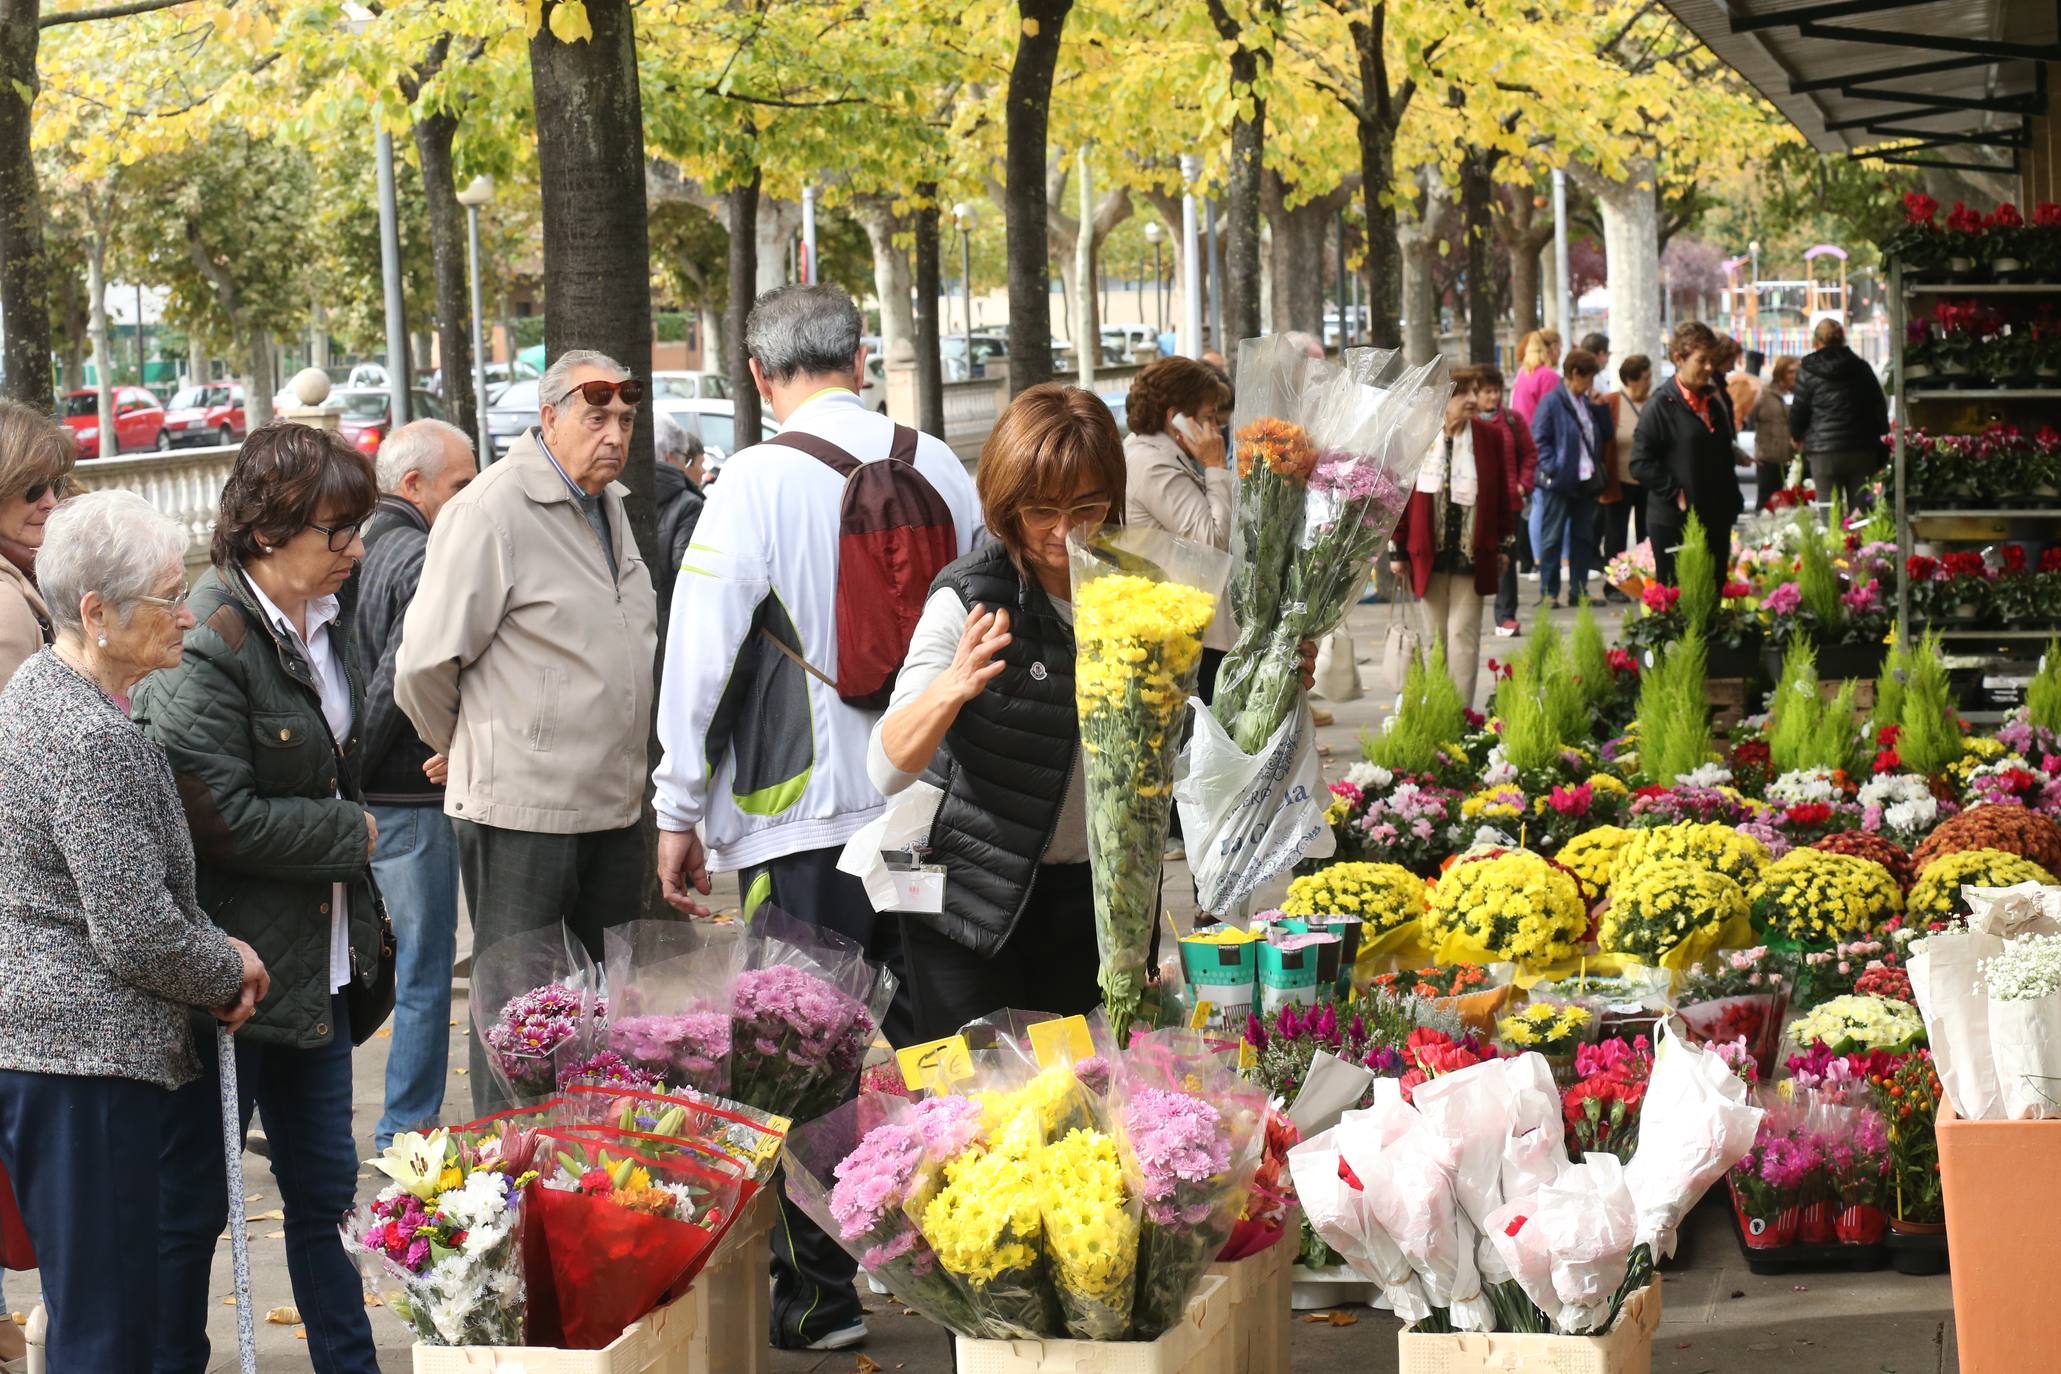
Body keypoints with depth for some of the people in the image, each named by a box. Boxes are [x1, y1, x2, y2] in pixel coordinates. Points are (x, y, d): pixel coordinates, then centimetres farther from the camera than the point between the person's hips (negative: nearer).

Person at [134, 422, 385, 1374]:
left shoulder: (328, 617, 8)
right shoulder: (203, 644, -19)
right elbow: (219, 818, -24)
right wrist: (352, 832, -12)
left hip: (316, 963, 8)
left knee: (324, 1185, 15)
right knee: (192, 1199, 4)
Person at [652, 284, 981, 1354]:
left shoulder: (759, 483, -10)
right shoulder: (937, 466, 5)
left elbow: (700, 653, -10)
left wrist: (681, 812, -2)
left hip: (803, 814, -5)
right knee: (932, 1037, 13)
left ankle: (821, 1290, 6)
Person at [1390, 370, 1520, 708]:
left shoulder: (1492, 436, -2)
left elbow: (1505, 491, 5)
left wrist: (1505, 545, 5)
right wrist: (1397, 551, 1)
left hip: (1472, 553, -1)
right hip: (1427, 553, 1)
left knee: (1463, 634, -3)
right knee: (1434, 636, 9)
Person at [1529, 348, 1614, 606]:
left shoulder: (1587, 402, 12)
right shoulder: (1552, 402, -8)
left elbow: (1607, 434, 15)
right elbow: (1539, 439, -10)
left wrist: (1600, 407, 3)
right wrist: (1551, 468, -18)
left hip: (1586, 480, 7)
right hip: (1561, 482, -7)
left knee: (1584, 538, 10)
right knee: (1553, 538, -1)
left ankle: (1579, 590, 16)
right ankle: (1548, 592, 3)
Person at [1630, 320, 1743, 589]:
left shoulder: (1715, 401, 13)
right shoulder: (1661, 405, -7)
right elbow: (1641, 464, -12)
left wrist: (1733, 502, 14)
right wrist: (1676, 494, -16)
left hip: (1716, 520, 6)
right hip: (1674, 523, -6)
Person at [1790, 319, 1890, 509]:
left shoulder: (1807, 372, -2)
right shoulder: (1861, 367, 8)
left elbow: (1799, 411, 3)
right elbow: (1880, 408, 11)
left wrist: (1797, 436, 25)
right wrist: (1882, 453, 18)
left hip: (1824, 453, -3)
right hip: (1863, 451, 3)